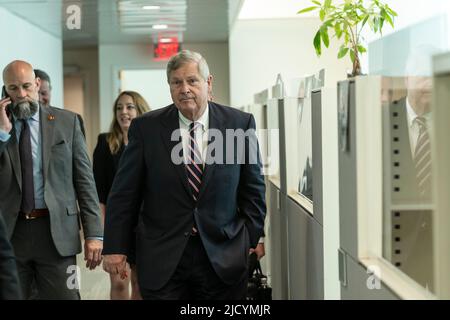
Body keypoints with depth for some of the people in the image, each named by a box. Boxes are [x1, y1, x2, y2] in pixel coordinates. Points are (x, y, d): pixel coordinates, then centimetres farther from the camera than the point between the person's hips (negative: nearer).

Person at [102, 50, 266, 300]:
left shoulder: (240, 123, 1)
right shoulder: (146, 127, 0)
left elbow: (253, 190, 8)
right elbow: (124, 194, 2)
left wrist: (253, 241, 5)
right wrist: (115, 248, 0)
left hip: (223, 258, 1)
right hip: (161, 260, 0)